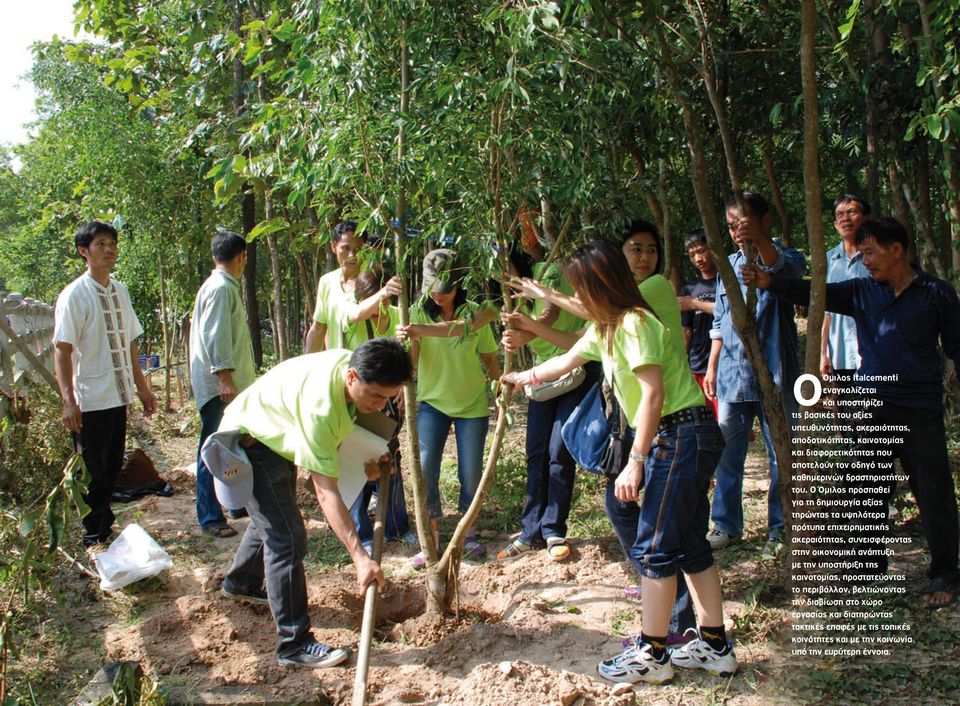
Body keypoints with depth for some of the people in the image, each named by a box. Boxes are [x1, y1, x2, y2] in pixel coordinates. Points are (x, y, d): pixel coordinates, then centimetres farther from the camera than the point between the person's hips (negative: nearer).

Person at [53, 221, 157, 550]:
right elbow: (62, 350, -14)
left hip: (119, 395, 6)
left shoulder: (119, 291, 9)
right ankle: (93, 538, 16)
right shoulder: (74, 295, -11)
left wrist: (141, 386, 16)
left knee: (112, 465, 16)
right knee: (93, 470, 3)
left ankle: (105, 527, 30)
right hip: (91, 399, -6)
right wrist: (68, 400, -21)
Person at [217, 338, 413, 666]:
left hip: (278, 437, 10)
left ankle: (240, 583, 53)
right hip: (248, 441, -10)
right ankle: (294, 644, -8)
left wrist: (369, 456, -6)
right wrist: (360, 557, -43)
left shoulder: (351, 363, -17)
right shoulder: (319, 408, -41)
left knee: (272, 520, 27)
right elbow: (326, 493, -40)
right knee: (287, 538, -16)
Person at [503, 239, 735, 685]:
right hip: (675, 439, 10)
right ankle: (714, 647, 21)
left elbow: (653, 394, -22)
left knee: (654, 546, -4)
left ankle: (651, 655, 6)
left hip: (681, 435, -10)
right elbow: (565, 362, 30)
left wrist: (635, 462, -22)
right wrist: (521, 378, 42)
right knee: (689, 544, 13)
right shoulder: (605, 329, 15)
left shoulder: (634, 323, -16)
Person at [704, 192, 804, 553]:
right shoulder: (729, 265, 13)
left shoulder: (784, 259, -4)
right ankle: (726, 524, 20)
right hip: (731, 375, 5)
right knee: (727, 455, 9)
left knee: (781, 456, 4)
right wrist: (711, 367, 13)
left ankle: (780, 528, 16)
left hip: (773, 375, -5)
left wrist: (760, 240, -51)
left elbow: (784, 268, -32)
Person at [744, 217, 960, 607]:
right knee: (868, 492, 9)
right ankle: (870, 567, 24)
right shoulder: (861, 292, 7)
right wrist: (770, 282, -21)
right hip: (872, 407, 3)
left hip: (920, 412, -3)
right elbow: (814, 294, -6)